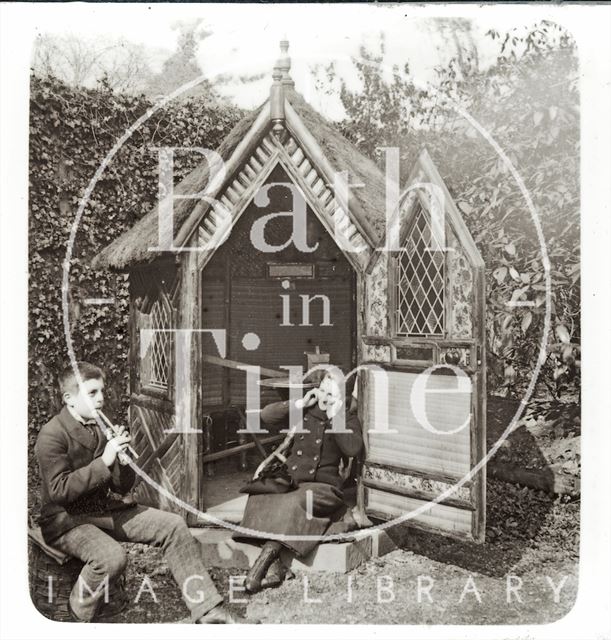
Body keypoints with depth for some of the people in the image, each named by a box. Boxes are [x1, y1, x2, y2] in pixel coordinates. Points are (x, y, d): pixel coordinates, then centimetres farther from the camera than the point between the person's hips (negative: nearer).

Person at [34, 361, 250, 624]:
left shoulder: (102, 428, 7)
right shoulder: (52, 435, -13)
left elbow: (122, 487, 7)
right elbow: (58, 490, -22)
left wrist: (122, 460, -15)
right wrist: (104, 461, -27)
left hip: (105, 510, 7)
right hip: (67, 521, -7)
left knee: (173, 525, -9)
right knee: (112, 556, -36)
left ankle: (208, 611, -6)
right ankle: (78, 619, -5)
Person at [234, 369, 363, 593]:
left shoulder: (348, 418, 7)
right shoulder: (305, 411, 11)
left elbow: (353, 449, -12)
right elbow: (266, 416, 2)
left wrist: (335, 417, -13)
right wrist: (299, 404, -4)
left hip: (322, 484, -2)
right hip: (290, 479, 3)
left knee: (296, 503, -36)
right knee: (260, 498, -29)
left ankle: (267, 554, -31)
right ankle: (273, 566, -37)